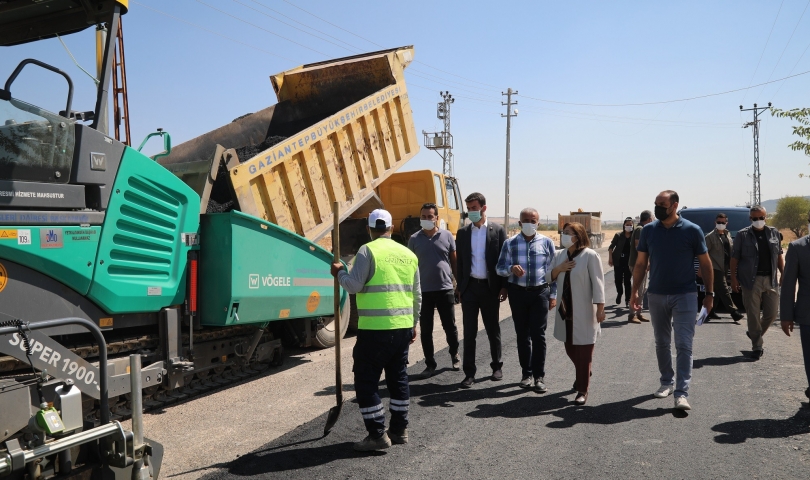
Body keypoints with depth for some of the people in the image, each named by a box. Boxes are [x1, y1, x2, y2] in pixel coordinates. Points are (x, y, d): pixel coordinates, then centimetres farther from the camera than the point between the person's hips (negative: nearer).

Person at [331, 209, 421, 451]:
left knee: (366, 381, 3)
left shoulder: (368, 251, -7)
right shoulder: (409, 254, 12)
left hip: (375, 329, -7)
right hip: (403, 327, 7)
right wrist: (413, 323, 25)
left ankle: (377, 434, 4)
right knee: (398, 378, 16)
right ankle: (399, 430, 23)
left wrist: (340, 272, 7)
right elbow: (416, 295, 15)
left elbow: (354, 285, -12)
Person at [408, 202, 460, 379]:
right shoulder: (414, 239, 2)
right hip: (423, 291, 1)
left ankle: (454, 355, 34)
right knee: (425, 330, 5)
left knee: (450, 327, 10)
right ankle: (430, 364, 18)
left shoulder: (447, 236, 1)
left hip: (445, 289, 0)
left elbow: (454, 261, 7)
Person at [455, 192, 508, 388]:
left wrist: (504, 287, -6)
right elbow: (460, 261, 8)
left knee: (493, 330, 11)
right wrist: (460, 287, 5)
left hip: (490, 287, -2)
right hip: (469, 286, 2)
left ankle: (497, 367, 27)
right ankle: (469, 373, 9)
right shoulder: (462, 232, 6)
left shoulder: (497, 230, -1)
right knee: (469, 332, 3)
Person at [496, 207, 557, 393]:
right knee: (522, 335, 9)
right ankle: (527, 373, 21)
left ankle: (539, 376, 3)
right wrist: (511, 269, -22)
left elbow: (552, 270, 6)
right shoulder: (510, 243, 1)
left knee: (538, 335, -4)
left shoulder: (547, 242, 2)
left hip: (540, 293, -1)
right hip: (518, 293, 1)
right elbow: (500, 268, 0)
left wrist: (553, 295, 3)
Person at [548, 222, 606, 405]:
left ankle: (582, 390, 8)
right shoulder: (560, 255, 8)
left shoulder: (590, 256, -12)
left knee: (583, 351, -1)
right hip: (565, 310, 6)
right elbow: (548, 278, 11)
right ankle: (583, 376, 40)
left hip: (584, 312, -6)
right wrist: (558, 269, -9)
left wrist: (600, 307, -19)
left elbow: (598, 282, -14)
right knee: (570, 348, 15)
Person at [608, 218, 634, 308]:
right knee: (618, 279, 6)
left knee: (627, 281, 0)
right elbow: (611, 247, 3)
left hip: (628, 262, -1)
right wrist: (610, 258, -6)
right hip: (618, 261, 1)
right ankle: (619, 293, 33)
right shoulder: (618, 235, -1)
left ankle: (628, 299, 9)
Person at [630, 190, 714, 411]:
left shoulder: (692, 230, -7)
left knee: (684, 345, -5)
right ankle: (666, 382, 29)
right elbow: (640, 263, 5)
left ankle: (681, 393, -3)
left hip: (685, 295, -3)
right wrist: (634, 291, 0)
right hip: (656, 295, 3)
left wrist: (709, 293, -2)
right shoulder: (648, 230, 1)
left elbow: (705, 263, 0)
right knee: (662, 343, 14)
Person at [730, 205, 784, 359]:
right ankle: (757, 346, 8)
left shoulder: (774, 233, 10)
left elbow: (779, 255, 15)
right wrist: (734, 278, -7)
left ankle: (755, 334, 31)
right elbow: (734, 258, -1)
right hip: (751, 281, -4)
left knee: (771, 313, 6)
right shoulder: (743, 235, -1)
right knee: (753, 315, -1)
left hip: (770, 279, 4)